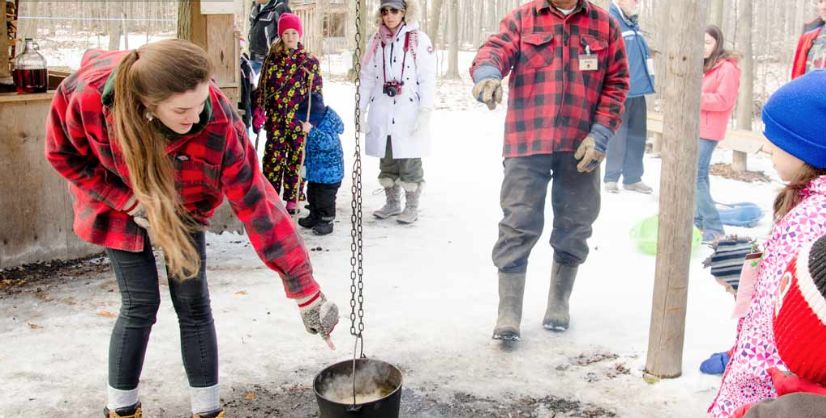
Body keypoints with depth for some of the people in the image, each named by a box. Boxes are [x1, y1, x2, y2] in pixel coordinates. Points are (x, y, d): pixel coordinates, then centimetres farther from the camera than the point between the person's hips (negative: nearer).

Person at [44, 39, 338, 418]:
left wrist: (306, 292, -32)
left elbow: (256, 203, -34)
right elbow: (64, 154, -13)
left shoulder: (217, 122, -37)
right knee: (140, 304, -4)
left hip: (182, 205, 1)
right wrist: (130, 202, -22)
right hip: (119, 203, 0)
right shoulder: (88, 95, -36)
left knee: (193, 302, -1)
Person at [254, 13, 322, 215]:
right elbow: (263, 88, 8)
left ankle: (293, 199, 15)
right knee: (273, 158, 0)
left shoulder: (310, 61, 4)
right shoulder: (273, 58, 7)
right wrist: (258, 114, 2)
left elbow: (316, 91, 4)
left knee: (296, 158, 5)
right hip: (276, 118, 1)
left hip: (300, 118, -1)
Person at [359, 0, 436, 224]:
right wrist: (361, 109, 6)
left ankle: (412, 207, 12)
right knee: (386, 161, 12)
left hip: (409, 112, -4)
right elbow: (367, 77, 10)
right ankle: (392, 203, 26)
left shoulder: (419, 39, -4)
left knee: (409, 162, 0)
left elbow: (428, 79, -8)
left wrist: (425, 112, -14)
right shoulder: (376, 41, 10)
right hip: (381, 112, 5)